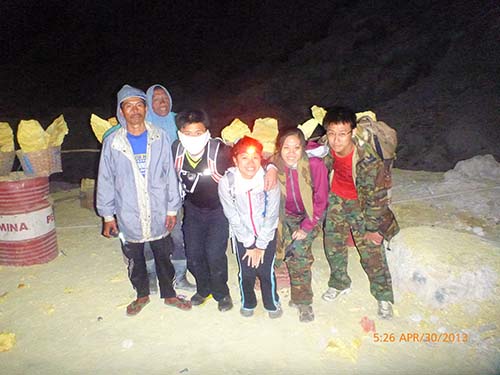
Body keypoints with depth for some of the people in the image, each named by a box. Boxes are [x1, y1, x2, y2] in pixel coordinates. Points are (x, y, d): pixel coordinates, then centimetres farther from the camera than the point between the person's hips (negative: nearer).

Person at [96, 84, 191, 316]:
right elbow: (105, 181, 0)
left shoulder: (159, 138, -4)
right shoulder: (112, 142, -5)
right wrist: (108, 215, 1)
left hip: (158, 213, 0)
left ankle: (168, 294, 36)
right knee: (135, 259, 17)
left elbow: (170, 175, -1)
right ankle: (142, 294, 40)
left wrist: (172, 209, -1)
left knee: (163, 256, 15)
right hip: (129, 216, 0)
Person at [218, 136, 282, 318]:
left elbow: (271, 216, -14)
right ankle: (247, 303, 38)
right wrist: (250, 244, -9)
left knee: (267, 272, 3)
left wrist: (260, 245, -9)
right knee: (245, 273, 8)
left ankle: (272, 303, 32)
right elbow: (233, 217, -13)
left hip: (267, 233, 0)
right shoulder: (226, 182, -21)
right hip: (242, 235, 1)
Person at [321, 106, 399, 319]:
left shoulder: (369, 160, -33)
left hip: (362, 204, -4)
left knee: (372, 252, 2)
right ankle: (339, 283, 39)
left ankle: (384, 297, 24)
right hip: (336, 199, 4)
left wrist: (373, 228, -15)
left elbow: (376, 198, -23)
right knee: (333, 245, 15)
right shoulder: (325, 148, -21)